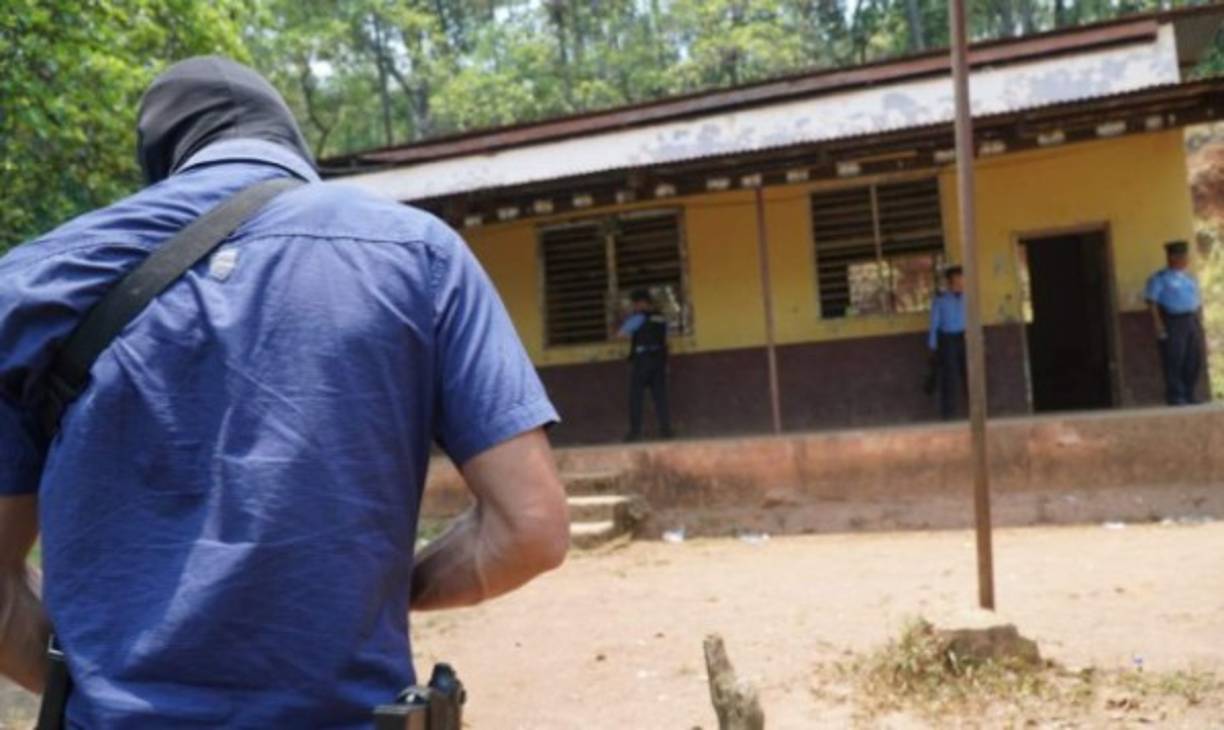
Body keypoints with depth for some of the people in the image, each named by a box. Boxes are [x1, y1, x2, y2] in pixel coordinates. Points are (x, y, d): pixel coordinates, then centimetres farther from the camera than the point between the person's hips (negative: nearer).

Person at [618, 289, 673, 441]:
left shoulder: (639, 317, -8)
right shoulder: (661, 317, 11)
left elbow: (623, 333, -4)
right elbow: (665, 339, 16)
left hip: (642, 359, -6)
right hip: (659, 358, 6)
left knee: (636, 396, -1)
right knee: (660, 395, 7)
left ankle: (635, 431, -4)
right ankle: (665, 429, 2)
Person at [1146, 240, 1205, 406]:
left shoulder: (1190, 278, 21)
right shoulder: (1160, 278, 1)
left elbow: (1198, 302, 23)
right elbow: (1151, 301, -7)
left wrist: (1200, 324, 14)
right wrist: (1158, 324, -15)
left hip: (1191, 322, 7)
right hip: (1172, 322, -6)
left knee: (1194, 360, 5)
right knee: (1174, 360, -8)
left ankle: (1188, 395, 14)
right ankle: (1175, 396, -3)